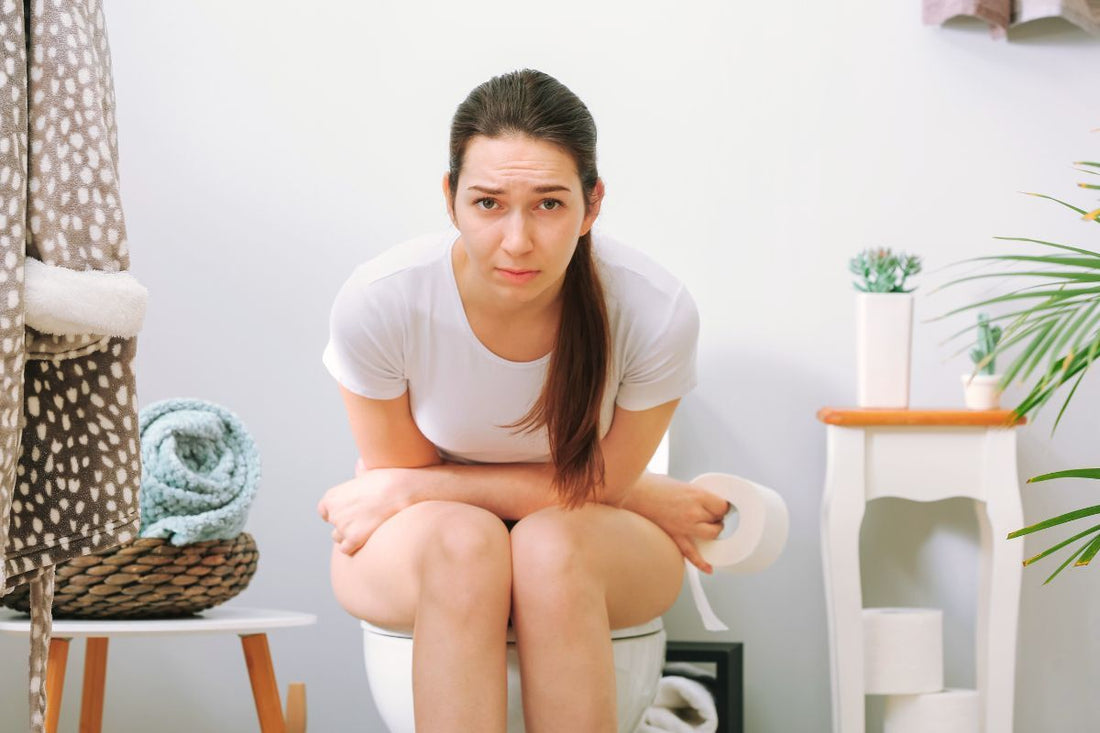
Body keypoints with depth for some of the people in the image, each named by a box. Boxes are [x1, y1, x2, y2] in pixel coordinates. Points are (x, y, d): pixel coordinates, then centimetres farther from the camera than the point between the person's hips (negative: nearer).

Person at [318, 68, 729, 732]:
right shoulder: (377, 303, -26)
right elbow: (397, 467, -12)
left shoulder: (655, 312, -26)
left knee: (551, 544, -33)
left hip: (595, 552, 0)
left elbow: (593, 487, -15)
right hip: (413, 556, 0)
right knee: (461, 538, -34)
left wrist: (405, 489, -16)